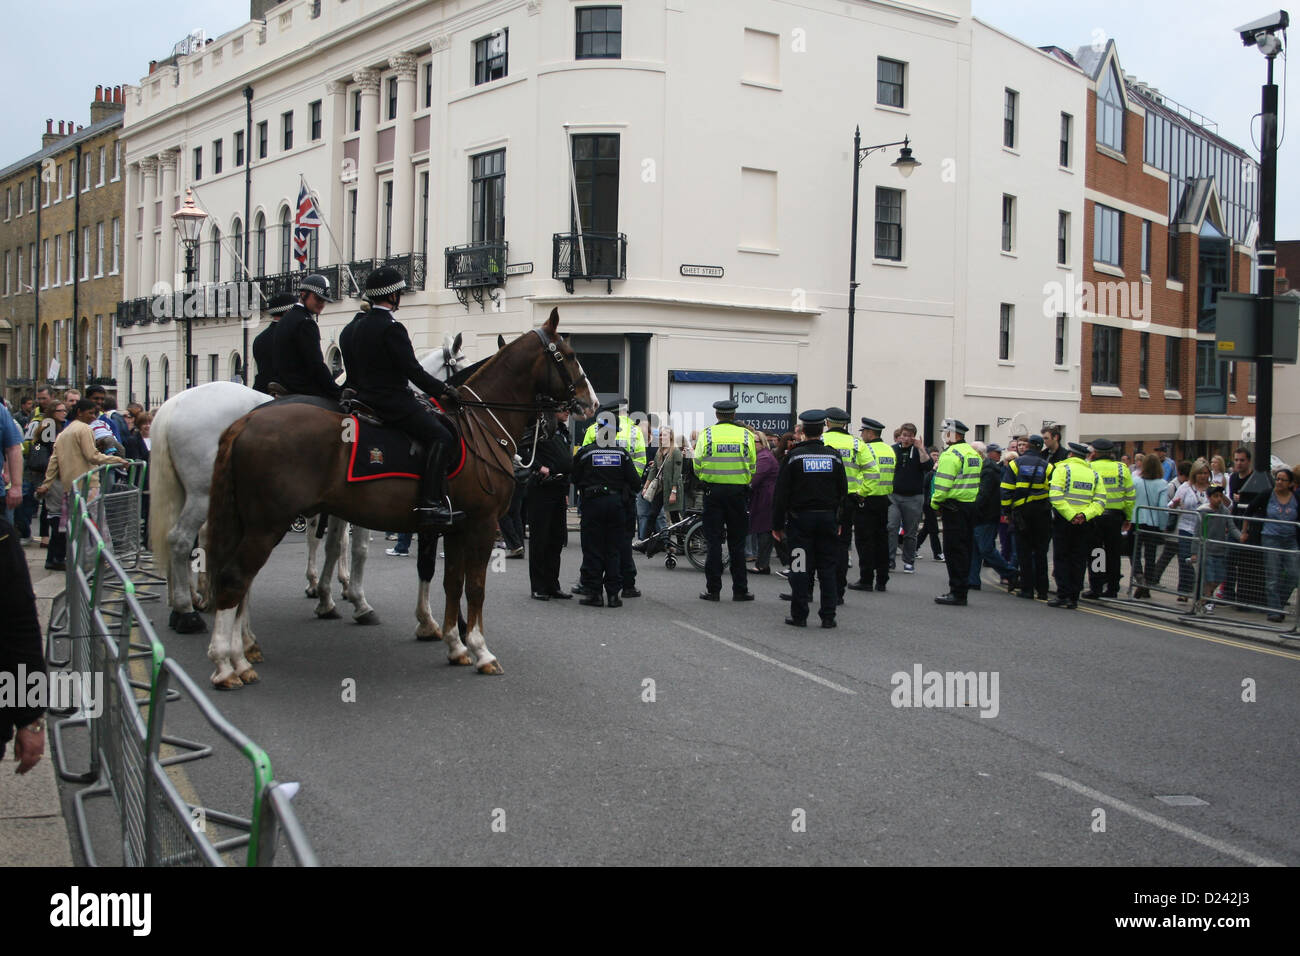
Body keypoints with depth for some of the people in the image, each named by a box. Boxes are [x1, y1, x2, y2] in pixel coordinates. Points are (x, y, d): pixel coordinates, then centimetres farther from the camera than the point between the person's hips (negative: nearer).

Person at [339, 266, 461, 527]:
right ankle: (430, 502, -25)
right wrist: (443, 390, -6)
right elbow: (413, 371, -17)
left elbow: (353, 373, 19)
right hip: (392, 401, -10)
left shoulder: (356, 325, 14)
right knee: (440, 436, -15)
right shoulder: (391, 328, -14)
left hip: (366, 397, 10)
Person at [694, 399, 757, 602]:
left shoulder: (706, 434, -3)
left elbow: (697, 466, -2)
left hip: (713, 492, 0)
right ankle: (740, 590, 10)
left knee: (714, 542, 4)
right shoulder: (746, 435, 0)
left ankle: (713, 589, 4)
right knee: (737, 543, 7)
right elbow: (752, 467, 2)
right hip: (739, 493, 1)